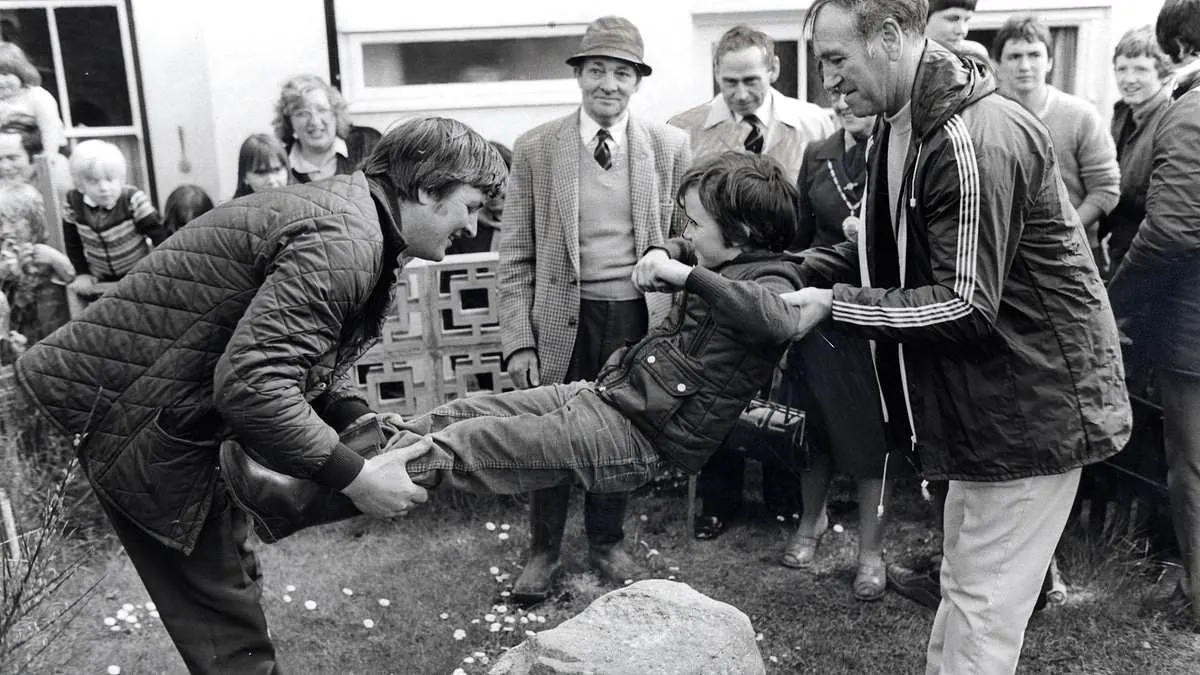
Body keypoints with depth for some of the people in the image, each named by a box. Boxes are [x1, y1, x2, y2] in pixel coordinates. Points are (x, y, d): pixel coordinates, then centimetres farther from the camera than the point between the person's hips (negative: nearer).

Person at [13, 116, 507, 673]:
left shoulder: (346, 210, 6)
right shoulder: (342, 242, -27)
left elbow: (306, 352, 11)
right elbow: (249, 381, -35)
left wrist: (364, 422, -3)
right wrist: (353, 476, -28)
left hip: (186, 411, 10)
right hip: (139, 423, -10)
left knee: (231, 587, 20)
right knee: (221, 615, 0)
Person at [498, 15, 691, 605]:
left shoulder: (669, 147, 0)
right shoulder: (535, 148, -2)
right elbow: (515, 255, -1)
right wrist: (518, 341, -7)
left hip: (638, 315, 1)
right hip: (562, 316, -1)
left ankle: (607, 544, 37)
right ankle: (543, 551, 30)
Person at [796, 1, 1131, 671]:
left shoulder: (976, 141, -24)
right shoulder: (905, 125, 7)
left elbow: (965, 305, -25)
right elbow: (900, 251, 13)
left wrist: (833, 305, -21)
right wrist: (808, 264, 0)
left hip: (1031, 406, -9)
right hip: (987, 402, 9)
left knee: (982, 610, 2)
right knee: (966, 586, 21)